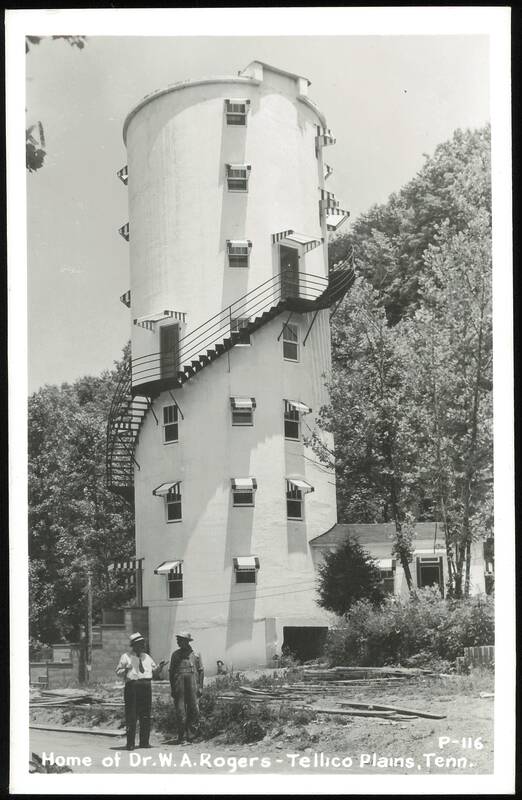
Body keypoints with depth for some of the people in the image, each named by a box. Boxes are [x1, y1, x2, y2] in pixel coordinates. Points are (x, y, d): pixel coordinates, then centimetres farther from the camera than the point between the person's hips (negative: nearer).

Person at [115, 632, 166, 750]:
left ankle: (144, 742, 15)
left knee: (146, 716, 7)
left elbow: (154, 672, 20)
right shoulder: (126, 657, 4)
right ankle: (130, 743, -1)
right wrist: (125, 670, -18)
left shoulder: (147, 657, 18)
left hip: (146, 687, 5)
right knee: (131, 716, -6)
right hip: (132, 686, -5)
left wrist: (159, 667, 2)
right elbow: (118, 671, 1)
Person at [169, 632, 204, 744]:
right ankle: (181, 736, 2)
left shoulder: (195, 654, 10)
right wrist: (172, 688, 5)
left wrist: (200, 687, 2)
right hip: (179, 684, 1)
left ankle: (191, 734, 6)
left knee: (193, 709, -4)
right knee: (180, 711, -3)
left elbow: (201, 671, 10)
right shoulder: (175, 654, 13)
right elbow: (171, 672, 13)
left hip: (192, 684, -1)